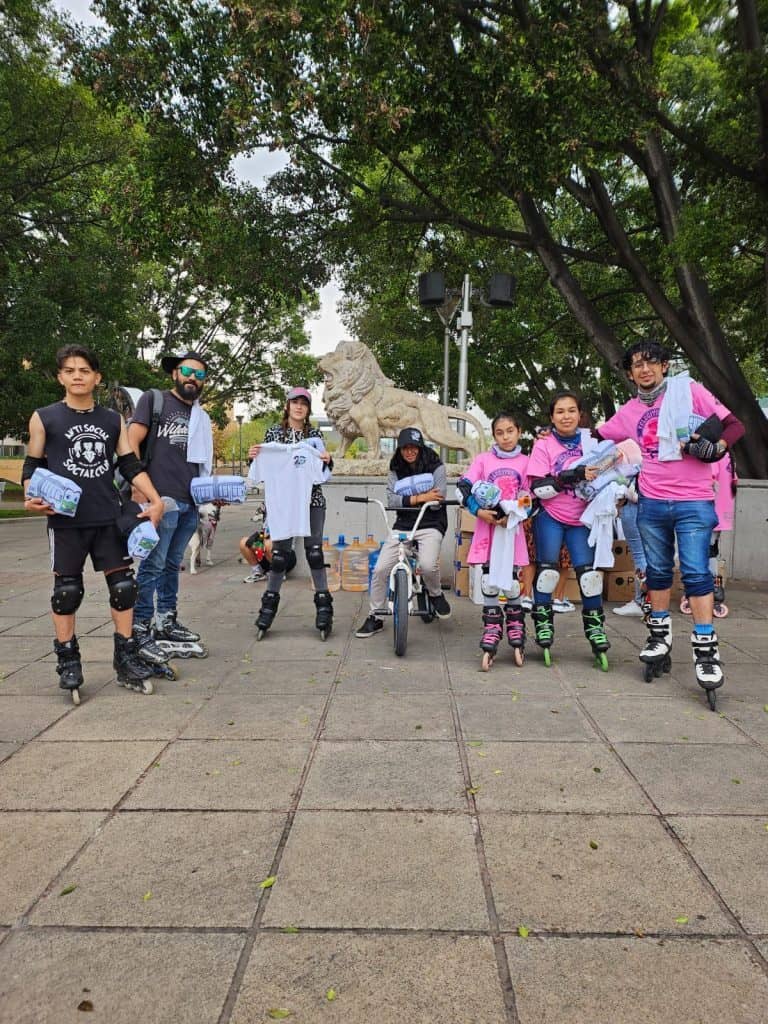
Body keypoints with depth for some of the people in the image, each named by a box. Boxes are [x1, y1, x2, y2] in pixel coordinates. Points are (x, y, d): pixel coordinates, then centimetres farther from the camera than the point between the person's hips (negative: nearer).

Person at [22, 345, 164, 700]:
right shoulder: (44, 418, 3)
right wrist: (31, 497, -14)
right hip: (65, 522, -2)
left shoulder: (113, 420, 10)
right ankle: (68, 663, 17)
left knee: (123, 585, 2)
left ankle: (126, 659, 14)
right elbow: (33, 466, 5)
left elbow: (131, 465, 9)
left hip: (109, 519, 2)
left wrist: (155, 500, -2)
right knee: (67, 591, 5)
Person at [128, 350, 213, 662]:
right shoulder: (153, 400, 3)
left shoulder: (200, 416, 20)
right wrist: (139, 484, -14)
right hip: (161, 498, -6)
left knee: (172, 564, 14)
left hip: (190, 502, 6)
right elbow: (132, 442, -5)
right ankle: (140, 630, 2)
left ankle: (166, 623, 23)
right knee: (153, 565, -6)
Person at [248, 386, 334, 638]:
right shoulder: (273, 432, 5)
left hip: (311, 500, 0)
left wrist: (327, 461, -12)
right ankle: (269, 603, 16)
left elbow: (323, 472, 9)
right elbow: (263, 468, 10)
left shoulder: (315, 434, 7)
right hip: (281, 500, 0)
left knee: (314, 551, -1)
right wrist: (253, 456, -10)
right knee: (280, 553, 1)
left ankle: (323, 605, 7)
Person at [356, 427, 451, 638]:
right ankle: (374, 618, 10)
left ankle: (436, 594, 5)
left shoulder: (435, 466, -1)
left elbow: (437, 500, -11)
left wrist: (407, 499, -7)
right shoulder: (396, 470, 7)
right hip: (403, 525, 3)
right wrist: (420, 497, -16)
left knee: (428, 564, -31)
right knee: (380, 569, -9)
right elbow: (391, 500, -7)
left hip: (430, 525, -3)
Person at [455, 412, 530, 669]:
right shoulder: (483, 459, 4)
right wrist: (479, 511, -12)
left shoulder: (526, 462, 5)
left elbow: (532, 498, 5)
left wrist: (515, 516, -12)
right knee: (490, 582, 2)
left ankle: (516, 638, 19)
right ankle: (490, 640, 10)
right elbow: (462, 488, 1)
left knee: (511, 582, 2)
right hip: (487, 526, 0)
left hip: (512, 528, 0)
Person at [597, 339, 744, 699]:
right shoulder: (629, 412, 10)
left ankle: (706, 650, -1)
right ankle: (660, 639, 25)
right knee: (657, 572, 12)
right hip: (652, 503, 4)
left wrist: (716, 446, -17)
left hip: (693, 502, -4)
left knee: (696, 573, -8)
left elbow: (734, 425, 1)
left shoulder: (689, 390, -1)